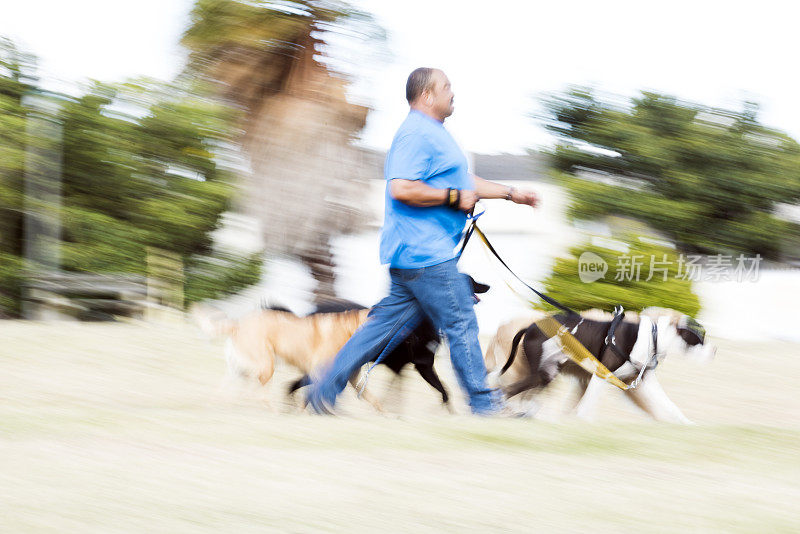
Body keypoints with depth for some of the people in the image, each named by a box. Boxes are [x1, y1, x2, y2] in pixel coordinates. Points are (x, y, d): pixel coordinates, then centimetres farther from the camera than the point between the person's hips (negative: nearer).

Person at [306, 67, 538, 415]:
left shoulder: (432, 133, 22)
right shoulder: (417, 133, -15)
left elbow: (462, 182, 31)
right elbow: (401, 189, -25)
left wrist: (510, 193, 29)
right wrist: (454, 197, -19)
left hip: (414, 252, 11)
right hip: (425, 254, -11)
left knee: (389, 323, 11)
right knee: (461, 324, -5)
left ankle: (326, 387, 11)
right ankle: (484, 405, 2)